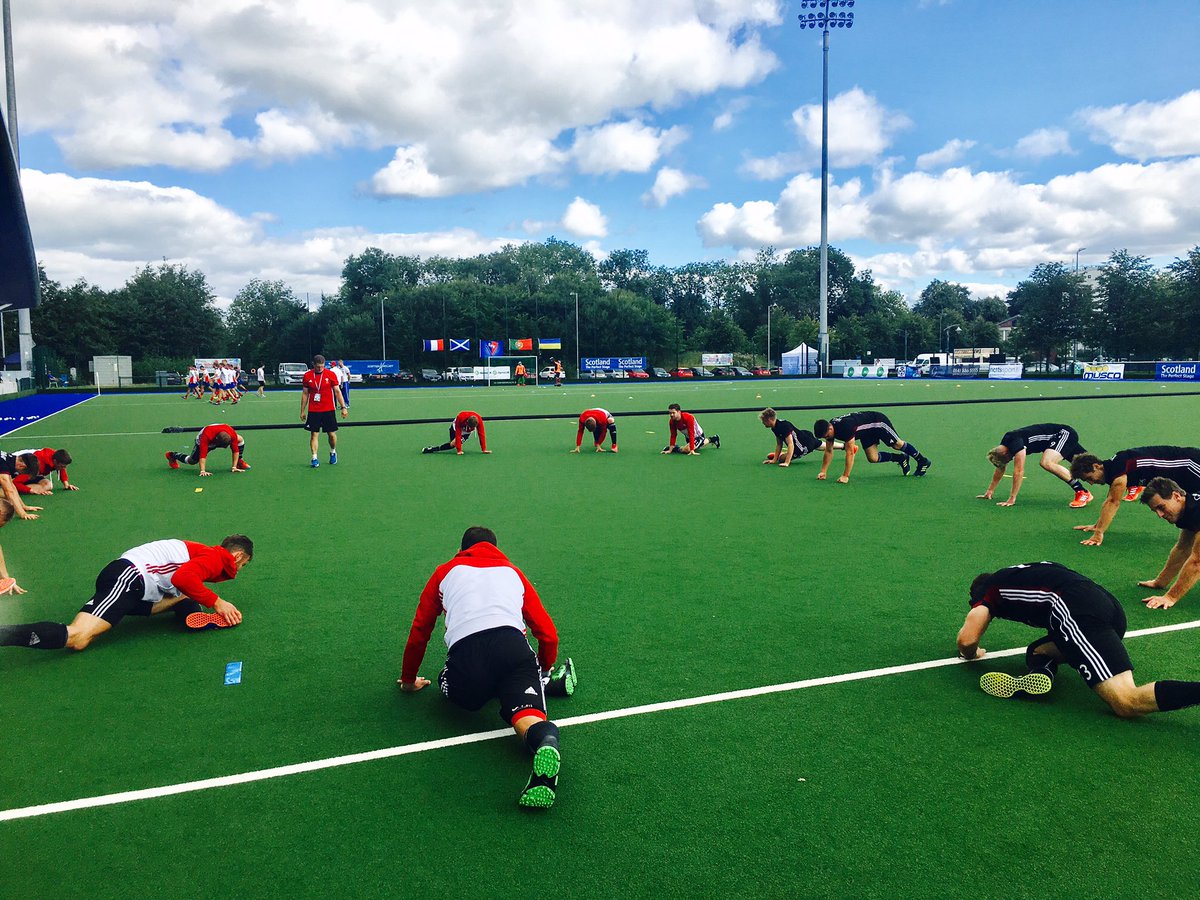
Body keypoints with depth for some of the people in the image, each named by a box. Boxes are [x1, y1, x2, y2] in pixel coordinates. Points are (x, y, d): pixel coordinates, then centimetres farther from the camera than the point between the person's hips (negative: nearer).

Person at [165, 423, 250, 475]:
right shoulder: (206, 436, -45)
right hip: (201, 441, -3)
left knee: (240, 439, -19)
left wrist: (234, 467, -29)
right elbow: (203, 455, -45)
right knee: (192, 461, -2)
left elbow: (235, 450, -27)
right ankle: (172, 456, 27)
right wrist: (202, 471, -49)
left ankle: (239, 461, -1)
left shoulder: (232, 433, -37)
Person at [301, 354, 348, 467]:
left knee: (331, 434, 4)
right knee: (313, 434, -2)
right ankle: (314, 459, 2)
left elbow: (337, 391, 2)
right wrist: (302, 411, 7)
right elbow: (305, 394, 8)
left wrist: (343, 407, -5)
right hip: (313, 411, 1)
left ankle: (333, 452, 29)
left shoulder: (331, 374, -2)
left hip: (328, 410, -1)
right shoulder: (307, 376, 1)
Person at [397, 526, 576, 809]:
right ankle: (545, 741, -39)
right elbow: (548, 634, 28)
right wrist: (544, 669, 47)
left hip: (464, 654, 0)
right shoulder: (512, 571, 32)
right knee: (526, 713, -4)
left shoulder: (445, 572, 31)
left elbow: (419, 632, 33)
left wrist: (409, 679, 48)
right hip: (513, 645, 0)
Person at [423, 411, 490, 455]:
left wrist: (484, 449, -26)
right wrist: (459, 450, -36)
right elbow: (458, 435, -35)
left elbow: (481, 434, -27)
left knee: (453, 443, -19)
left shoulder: (479, 420, -36)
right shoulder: (460, 417, -39)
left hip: (467, 432, 0)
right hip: (456, 427, 0)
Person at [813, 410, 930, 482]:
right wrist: (823, 471, -12)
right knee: (873, 458, 2)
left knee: (897, 444, 4)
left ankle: (923, 461, 25)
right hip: (867, 431, 7)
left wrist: (845, 476, -38)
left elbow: (850, 452, -39)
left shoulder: (845, 427, -41)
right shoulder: (828, 429, -17)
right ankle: (901, 458, 24)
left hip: (878, 421, -7)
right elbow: (829, 451, -6)